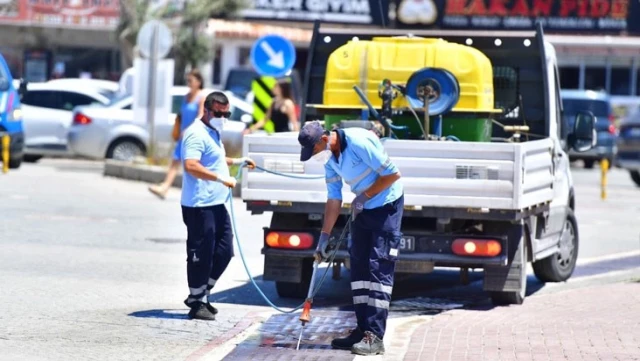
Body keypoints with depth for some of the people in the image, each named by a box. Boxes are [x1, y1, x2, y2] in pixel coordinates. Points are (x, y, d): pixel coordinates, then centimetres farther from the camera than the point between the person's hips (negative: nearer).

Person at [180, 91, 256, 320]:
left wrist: (237, 161, 28)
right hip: (199, 206, -10)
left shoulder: (213, 133, 19)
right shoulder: (197, 134, -14)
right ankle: (197, 303, 5)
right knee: (201, 255, -4)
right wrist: (221, 178, -31)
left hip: (216, 204, 10)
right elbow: (191, 166, -28)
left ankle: (200, 295, 22)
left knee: (224, 251, 12)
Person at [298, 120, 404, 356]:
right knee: (359, 267, 7)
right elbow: (334, 199, 8)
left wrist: (364, 196, -16)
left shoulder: (358, 142, -25)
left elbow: (393, 174, -22)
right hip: (363, 209, 9)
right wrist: (324, 236, 5)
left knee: (379, 268, -12)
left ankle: (375, 336, -14)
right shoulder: (329, 159, 1)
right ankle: (363, 330, 13)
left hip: (386, 206, -9)